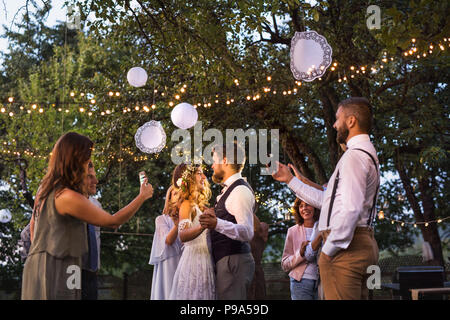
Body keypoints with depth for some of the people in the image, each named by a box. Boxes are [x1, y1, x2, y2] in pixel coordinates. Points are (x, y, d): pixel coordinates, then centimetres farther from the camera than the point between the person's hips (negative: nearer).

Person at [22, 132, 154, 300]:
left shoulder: (44, 189, 8)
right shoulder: (69, 198, -19)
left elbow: (33, 227, 22)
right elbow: (113, 221, -11)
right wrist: (143, 196, 0)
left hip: (37, 264, 9)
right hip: (56, 273, -9)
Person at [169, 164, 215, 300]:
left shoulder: (199, 205, 17)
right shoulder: (187, 204, -8)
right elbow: (183, 235, -25)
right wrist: (203, 225, -40)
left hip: (205, 262, 8)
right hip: (194, 261, -8)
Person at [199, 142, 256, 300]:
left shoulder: (240, 190, -15)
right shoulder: (230, 189, 18)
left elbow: (247, 233, -26)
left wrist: (217, 224, -39)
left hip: (234, 261, -11)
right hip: (227, 261, 11)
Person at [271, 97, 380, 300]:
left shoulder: (354, 156, -12)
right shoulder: (366, 154, 22)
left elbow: (351, 209, -23)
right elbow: (326, 200, 25)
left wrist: (328, 250, -17)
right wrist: (290, 180, 29)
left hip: (346, 245, -10)